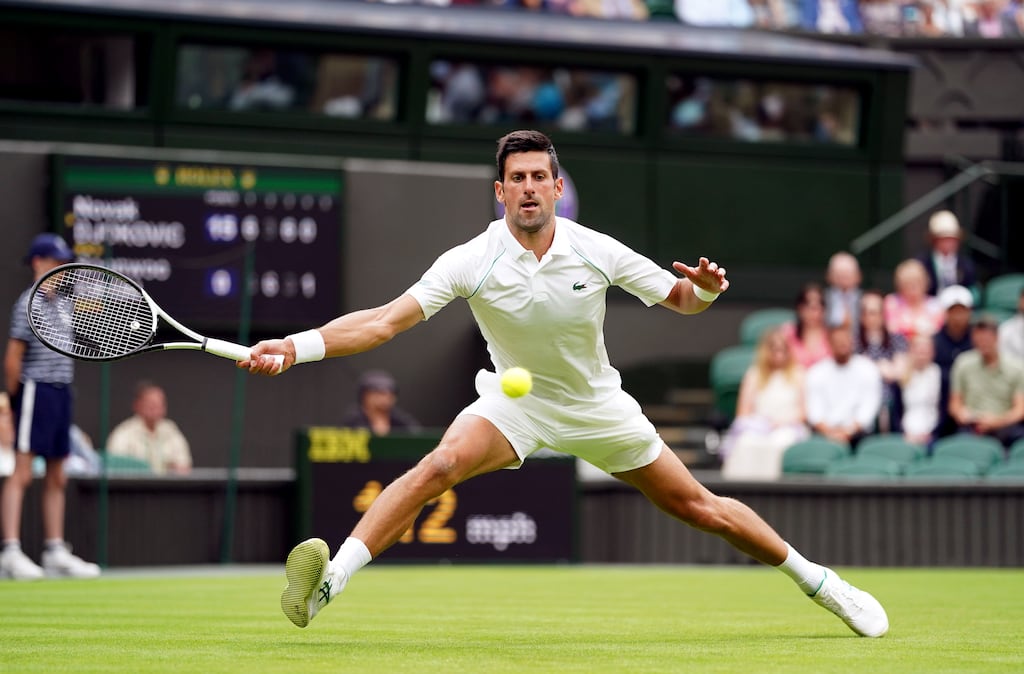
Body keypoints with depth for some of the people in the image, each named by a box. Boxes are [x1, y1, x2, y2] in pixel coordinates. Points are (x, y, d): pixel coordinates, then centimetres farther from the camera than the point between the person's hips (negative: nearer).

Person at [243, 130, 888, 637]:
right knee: (440, 465, -31)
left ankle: (817, 579, 25)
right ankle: (329, 582, -38)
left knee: (699, 507, 5)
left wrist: (704, 289, -30)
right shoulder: (472, 262, -20)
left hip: (596, 405, 2)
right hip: (514, 401, -1)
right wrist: (295, 346, -40)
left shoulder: (597, 252, -16)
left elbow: (680, 298, -4)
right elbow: (385, 321, -27)